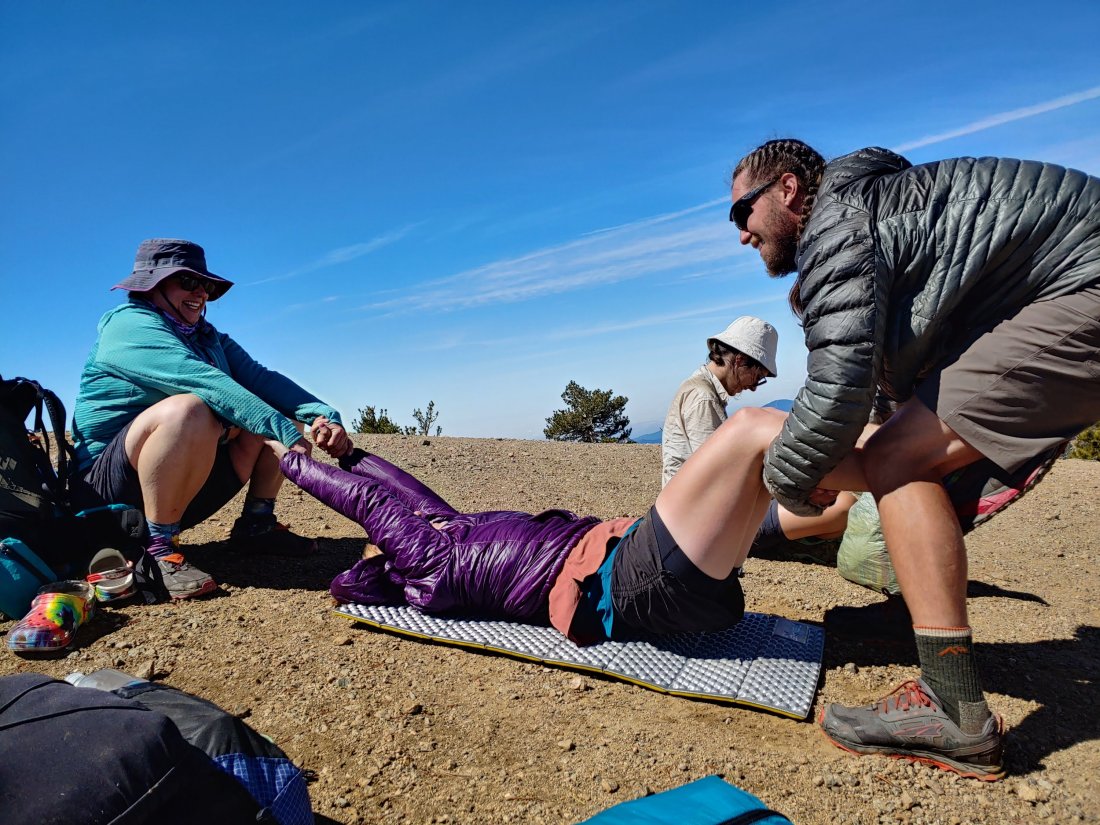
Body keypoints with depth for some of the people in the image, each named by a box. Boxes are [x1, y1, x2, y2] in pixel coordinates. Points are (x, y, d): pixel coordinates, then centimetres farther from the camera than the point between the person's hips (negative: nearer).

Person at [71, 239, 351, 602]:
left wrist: (321, 414, -23)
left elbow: (259, 378, -5)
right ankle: (158, 556, -26)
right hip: (113, 488, -8)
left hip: (183, 488, 8)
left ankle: (256, 525, 1)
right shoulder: (128, 325, -12)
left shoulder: (209, 338, 13)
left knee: (282, 410, 4)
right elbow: (204, 382, -27)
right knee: (188, 409, -36)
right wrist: (289, 435, -35)